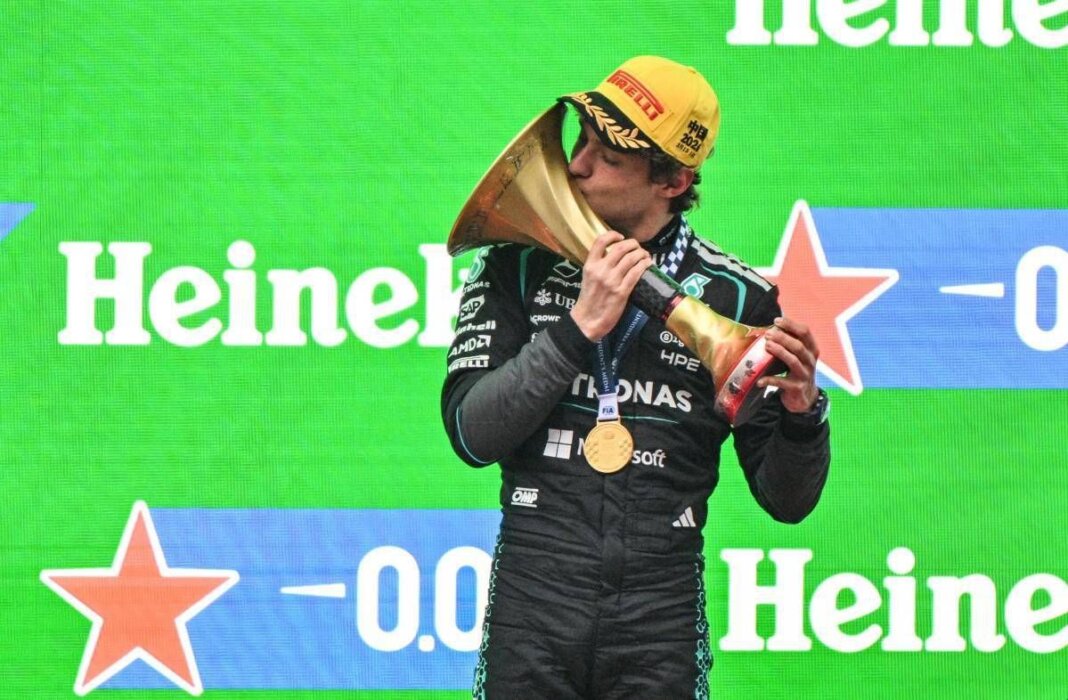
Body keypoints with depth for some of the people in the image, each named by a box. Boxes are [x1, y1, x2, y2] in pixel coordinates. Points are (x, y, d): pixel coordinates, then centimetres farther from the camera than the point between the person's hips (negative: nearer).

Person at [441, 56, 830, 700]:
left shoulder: (736, 296, 2)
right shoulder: (517, 266, 4)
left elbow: (785, 500, 4)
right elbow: (472, 434, -8)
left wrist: (801, 414, -16)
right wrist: (581, 326, -15)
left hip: (662, 621, 0)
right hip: (532, 600, 0)